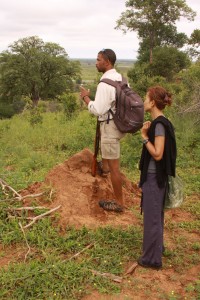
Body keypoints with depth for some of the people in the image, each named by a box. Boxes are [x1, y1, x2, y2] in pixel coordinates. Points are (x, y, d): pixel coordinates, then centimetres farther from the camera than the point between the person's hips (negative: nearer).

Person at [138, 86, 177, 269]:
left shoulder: (159, 124, -20)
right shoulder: (162, 123, 8)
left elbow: (157, 154, -25)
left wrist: (144, 136, -17)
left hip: (154, 177, -10)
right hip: (157, 176, 10)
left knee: (152, 216, 1)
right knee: (156, 214, 22)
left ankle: (152, 258, 14)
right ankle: (157, 247, 39)